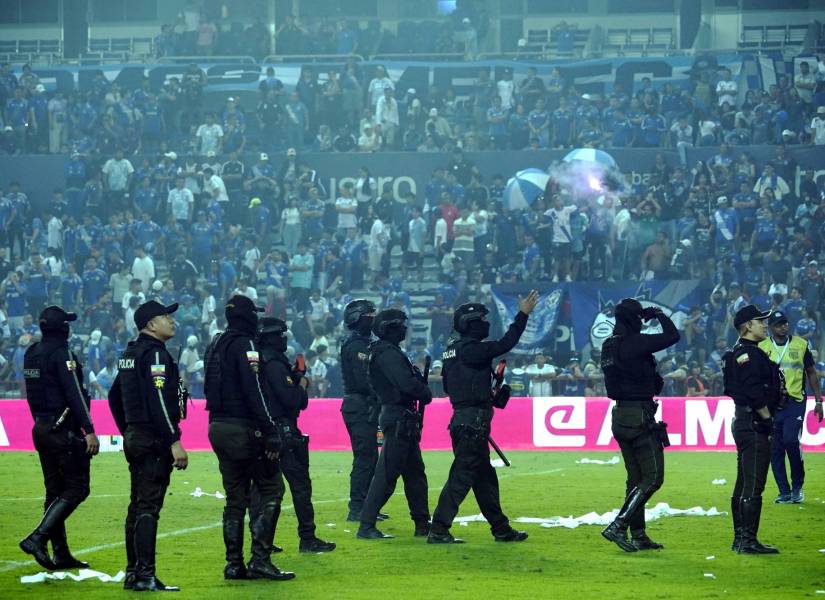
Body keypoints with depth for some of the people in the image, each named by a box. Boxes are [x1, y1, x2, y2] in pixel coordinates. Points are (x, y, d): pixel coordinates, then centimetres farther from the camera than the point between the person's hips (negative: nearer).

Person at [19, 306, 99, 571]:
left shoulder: (31, 354, 12)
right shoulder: (62, 353, -14)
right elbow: (74, 394, -19)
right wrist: (89, 431, -19)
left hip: (41, 429, 9)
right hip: (64, 429, -9)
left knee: (55, 490, 12)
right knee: (77, 488, -5)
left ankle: (61, 554, 13)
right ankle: (37, 538, -17)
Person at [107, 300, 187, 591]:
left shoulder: (130, 353, 16)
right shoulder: (155, 353, -14)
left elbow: (115, 396, 23)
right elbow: (158, 400, -22)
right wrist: (175, 442, -23)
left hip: (134, 438, 10)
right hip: (155, 441, -10)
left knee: (138, 506, 14)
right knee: (148, 507, -10)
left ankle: (133, 574, 18)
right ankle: (145, 576, -13)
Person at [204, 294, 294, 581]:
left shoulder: (215, 345, 16)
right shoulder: (244, 345, -12)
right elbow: (254, 392, -19)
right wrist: (271, 432, -20)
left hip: (218, 428, 9)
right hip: (243, 429, -9)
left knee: (235, 497, 11)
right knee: (271, 489, -3)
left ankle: (234, 564, 8)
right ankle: (259, 560, -11)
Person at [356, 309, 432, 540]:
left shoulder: (383, 352, 16)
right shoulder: (388, 354, -16)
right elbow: (407, 384, -25)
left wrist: (421, 390, 3)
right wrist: (426, 393, -8)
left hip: (403, 420, 11)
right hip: (399, 419, -11)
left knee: (415, 473, 15)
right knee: (386, 474, -9)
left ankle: (422, 524, 21)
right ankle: (366, 526, -8)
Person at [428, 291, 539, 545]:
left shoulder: (452, 350, 14)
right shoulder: (471, 350, -15)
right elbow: (504, 345, -19)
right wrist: (523, 314, -12)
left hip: (461, 418, 10)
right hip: (473, 421, -10)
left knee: (485, 476, 16)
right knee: (461, 476, -8)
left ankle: (501, 528, 24)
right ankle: (438, 530, -10)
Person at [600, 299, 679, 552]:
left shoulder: (609, 346, 9)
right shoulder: (634, 343, -16)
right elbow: (672, 336, -12)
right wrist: (659, 314, 4)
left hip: (620, 415, 9)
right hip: (640, 415, -9)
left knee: (636, 479, 14)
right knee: (653, 478, -5)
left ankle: (638, 536, 15)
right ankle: (618, 527, -14)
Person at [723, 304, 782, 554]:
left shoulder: (740, 353, 18)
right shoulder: (749, 353, -14)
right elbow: (755, 393, -22)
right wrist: (768, 419, -15)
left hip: (743, 420, 11)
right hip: (754, 424, -11)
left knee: (744, 484, 14)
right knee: (753, 485, -10)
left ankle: (740, 538, 20)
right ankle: (748, 541, -10)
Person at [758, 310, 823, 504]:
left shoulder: (801, 345, 6)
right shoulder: (761, 348, 5)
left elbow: (811, 373, 13)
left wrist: (818, 401, 9)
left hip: (795, 402, -1)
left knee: (791, 440, -19)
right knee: (775, 448, 1)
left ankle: (797, 486, -2)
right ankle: (784, 492, 10)